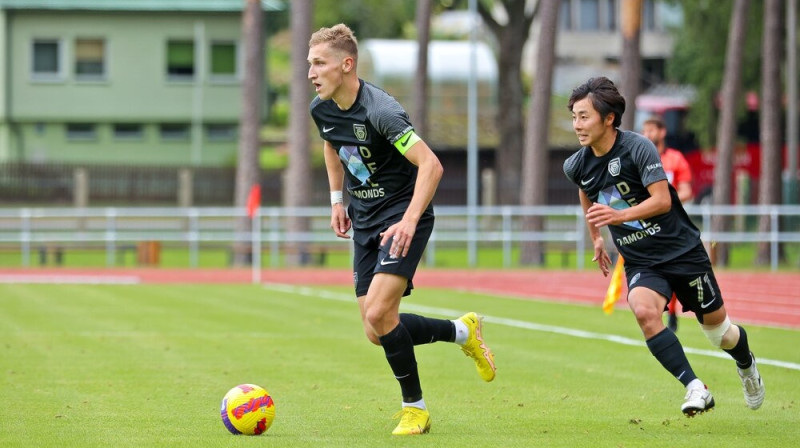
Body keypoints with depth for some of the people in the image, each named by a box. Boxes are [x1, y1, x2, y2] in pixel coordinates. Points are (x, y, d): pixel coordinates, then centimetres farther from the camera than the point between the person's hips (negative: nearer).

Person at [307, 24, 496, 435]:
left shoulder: (380, 111, -24)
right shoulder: (321, 109, -1)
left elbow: (431, 165, -28)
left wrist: (409, 220, -35)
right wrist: (337, 200, 19)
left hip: (401, 218, -8)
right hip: (365, 223, 8)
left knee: (379, 315, -22)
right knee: (376, 334, 3)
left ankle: (415, 408, -4)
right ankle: (462, 331, 26)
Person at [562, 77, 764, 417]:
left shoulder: (638, 147, -18)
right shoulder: (576, 166, -1)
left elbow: (662, 200, -24)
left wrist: (620, 215, -37)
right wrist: (596, 238, 28)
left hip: (682, 250, -3)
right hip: (640, 263, 3)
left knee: (718, 330, 8)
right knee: (644, 311, -30)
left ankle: (747, 366, 44)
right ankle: (695, 389, -26)